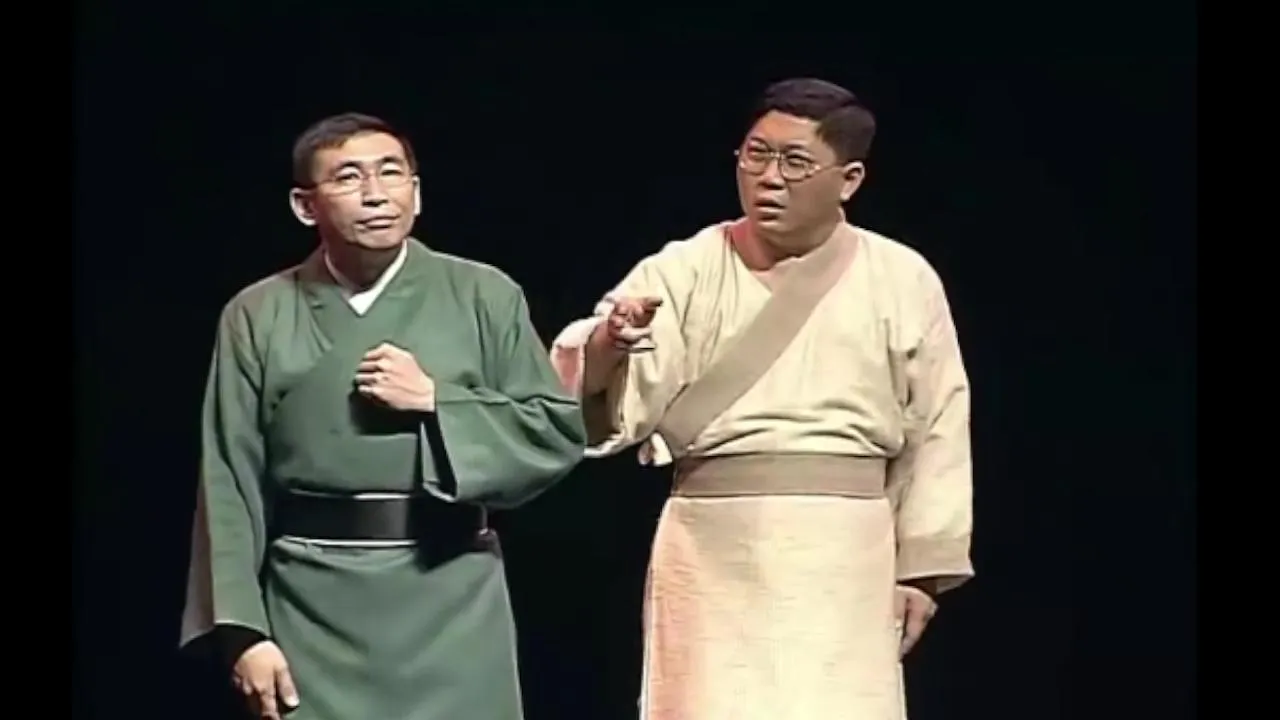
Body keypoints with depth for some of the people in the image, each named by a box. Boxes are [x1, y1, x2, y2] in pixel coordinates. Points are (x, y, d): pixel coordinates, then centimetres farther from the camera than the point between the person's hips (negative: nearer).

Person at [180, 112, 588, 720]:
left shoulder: (483, 296, 3)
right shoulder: (258, 316, 3)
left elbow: (560, 432, 3)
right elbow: (231, 483, 1)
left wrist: (436, 401, -9)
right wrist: (242, 629, -5)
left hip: (450, 606, 0)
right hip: (314, 610, 0)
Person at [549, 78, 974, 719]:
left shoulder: (902, 281, 3)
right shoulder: (683, 270, -1)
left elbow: (934, 429, 7)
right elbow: (611, 399, -13)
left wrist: (921, 566, 5)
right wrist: (607, 348, -36)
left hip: (843, 556, 1)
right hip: (715, 550, -1)